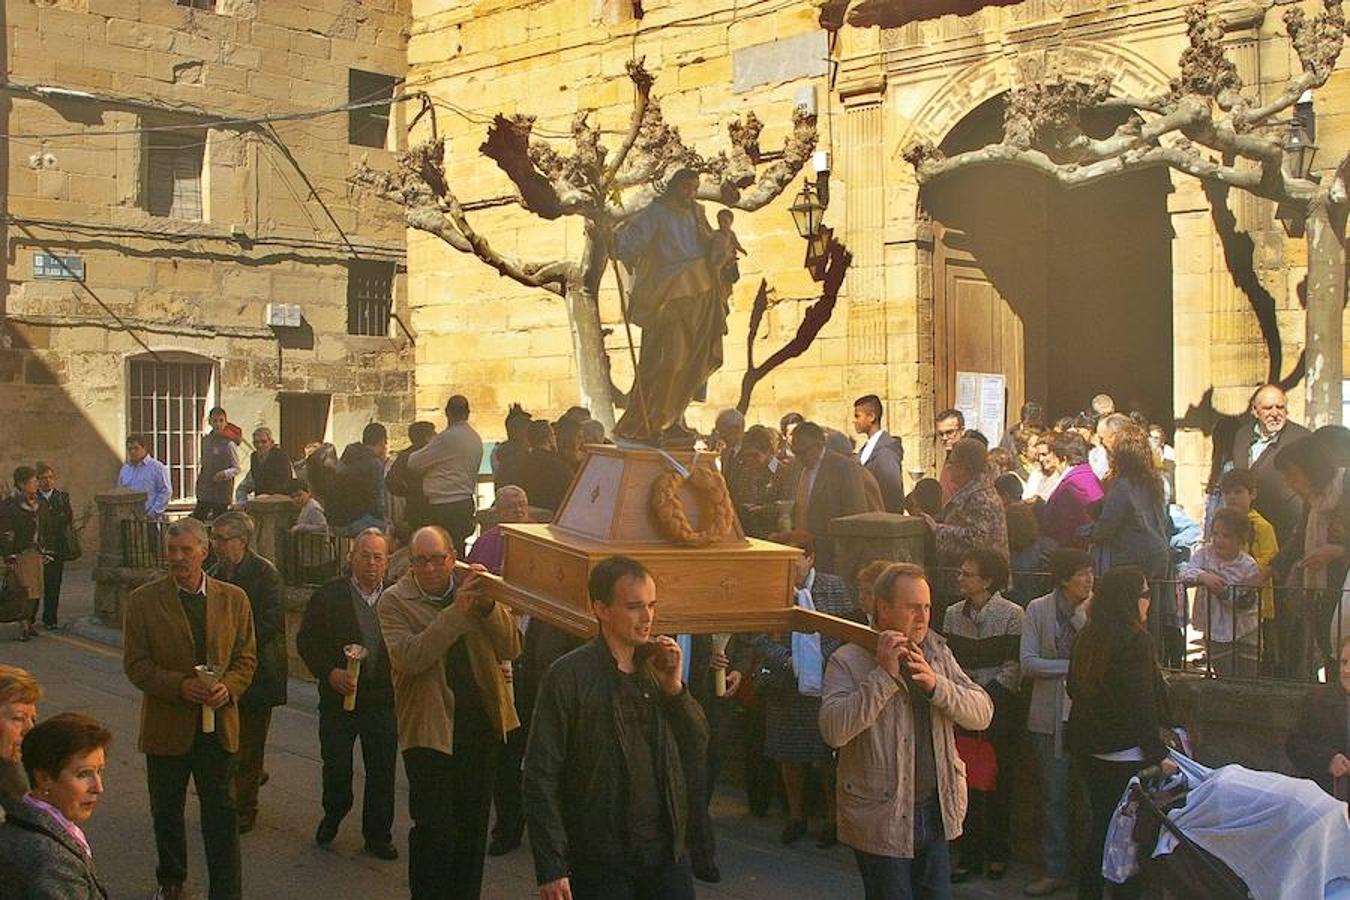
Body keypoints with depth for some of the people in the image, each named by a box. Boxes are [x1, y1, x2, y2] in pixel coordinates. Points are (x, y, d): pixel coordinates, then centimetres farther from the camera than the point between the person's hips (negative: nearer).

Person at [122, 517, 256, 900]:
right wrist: (179, 685, -21)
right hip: (167, 725, 0)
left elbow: (246, 657, 5)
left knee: (221, 812, 2)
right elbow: (135, 663, -6)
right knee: (166, 811, 17)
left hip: (218, 723, 0)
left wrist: (229, 687, -16)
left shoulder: (234, 599, 1)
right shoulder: (144, 600, -4)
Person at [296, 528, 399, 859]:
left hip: (383, 701, 1)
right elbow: (307, 640, -2)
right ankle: (334, 814, 38)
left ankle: (378, 835, 23)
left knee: (382, 772, 7)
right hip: (338, 697, -1)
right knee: (336, 767, 9)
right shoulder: (328, 596, -2)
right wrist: (329, 672, -15)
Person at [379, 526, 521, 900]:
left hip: (482, 725, 4)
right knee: (434, 830, -1)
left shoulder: (474, 589, 4)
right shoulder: (395, 601, -6)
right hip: (430, 729, -4)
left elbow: (511, 648, -4)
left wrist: (489, 605, -20)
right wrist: (456, 612, -28)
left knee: (473, 826, 15)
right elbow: (409, 658, -22)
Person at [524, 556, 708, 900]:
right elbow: (541, 777, -11)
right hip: (599, 860, -5)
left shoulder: (658, 666, 5)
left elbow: (696, 752, 9)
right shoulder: (569, 676, -11)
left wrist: (675, 688, -6)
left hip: (666, 851, 5)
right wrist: (551, 869, -14)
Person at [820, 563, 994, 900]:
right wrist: (884, 675, -25)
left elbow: (982, 714, 0)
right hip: (881, 821, -5)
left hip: (937, 813, 5)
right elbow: (833, 730, -24)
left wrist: (935, 683, -17)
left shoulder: (938, 653, 8)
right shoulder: (849, 660, -10)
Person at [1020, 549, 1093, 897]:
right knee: (1054, 796, 6)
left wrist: (1082, 617, -16)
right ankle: (1055, 871, 15)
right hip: (1052, 715, 0)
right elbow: (1028, 663, -6)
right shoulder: (1038, 610, -1)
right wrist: (1073, 666, -11)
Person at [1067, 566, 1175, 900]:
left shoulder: (1086, 638, 4)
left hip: (1089, 751, 8)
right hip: (1126, 756, -7)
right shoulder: (1136, 641, -18)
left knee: (1101, 825, 19)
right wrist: (1159, 754, -16)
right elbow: (1142, 706, -21)